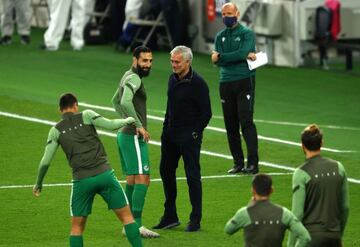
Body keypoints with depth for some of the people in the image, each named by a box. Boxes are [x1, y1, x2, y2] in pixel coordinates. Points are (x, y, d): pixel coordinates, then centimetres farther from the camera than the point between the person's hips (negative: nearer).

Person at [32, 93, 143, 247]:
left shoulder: (56, 130, 8)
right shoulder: (86, 116, 5)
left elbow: (45, 161, 5)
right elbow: (111, 125, -2)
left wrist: (38, 183, 19)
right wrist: (128, 120, 19)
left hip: (81, 180, 1)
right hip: (104, 174, -1)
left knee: (77, 227, 11)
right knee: (126, 216, 8)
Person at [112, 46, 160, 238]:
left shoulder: (128, 76, 16)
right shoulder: (134, 78, -16)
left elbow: (115, 101, 31)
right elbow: (125, 102, -33)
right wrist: (139, 125, -27)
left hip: (125, 134, 11)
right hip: (134, 137, -11)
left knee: (131, 181, 13)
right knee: (142, 179, -14)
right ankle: (137, 225, -19)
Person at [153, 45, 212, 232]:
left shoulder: (197, 84, -14)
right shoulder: (172, 79, 9)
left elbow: (206, 113, -11)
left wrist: (195, 133, -13)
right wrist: (166, 129, 13)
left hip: (189, 137, -8)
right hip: (171, 134, 8)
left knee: (192, 176, -4)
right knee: (166, 171, 12)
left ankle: (195, 220, 1)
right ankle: (170, 217, 23)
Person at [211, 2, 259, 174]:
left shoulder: (247, 34, 1)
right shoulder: (220, 36, 14)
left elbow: (242, 53, -16)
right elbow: (218, 61, 0)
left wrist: (221, 57, -10)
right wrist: (244, 56, -11)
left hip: (244, 81, -5)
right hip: (226, 83, 5)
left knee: (246, 121, -13)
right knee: (231, 125, 5)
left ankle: (253, 163, -16)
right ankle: (238, 163, 12)